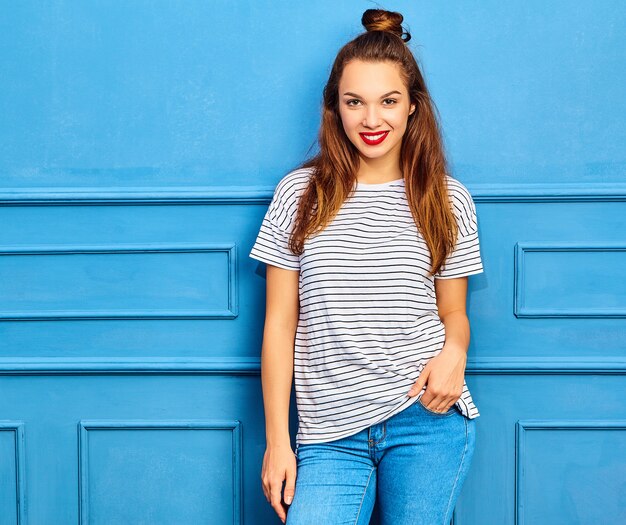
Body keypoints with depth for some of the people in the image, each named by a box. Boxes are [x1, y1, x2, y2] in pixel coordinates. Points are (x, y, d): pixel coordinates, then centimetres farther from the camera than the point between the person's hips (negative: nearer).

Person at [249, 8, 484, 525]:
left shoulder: (448, 200, 6)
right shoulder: (300, 193, 4)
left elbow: (453, 311, 14)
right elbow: (280, 323, 4)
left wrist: (454, 351, -10)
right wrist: (277, 438, 1)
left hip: (426, 418, 0)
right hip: (330, 436, 0)